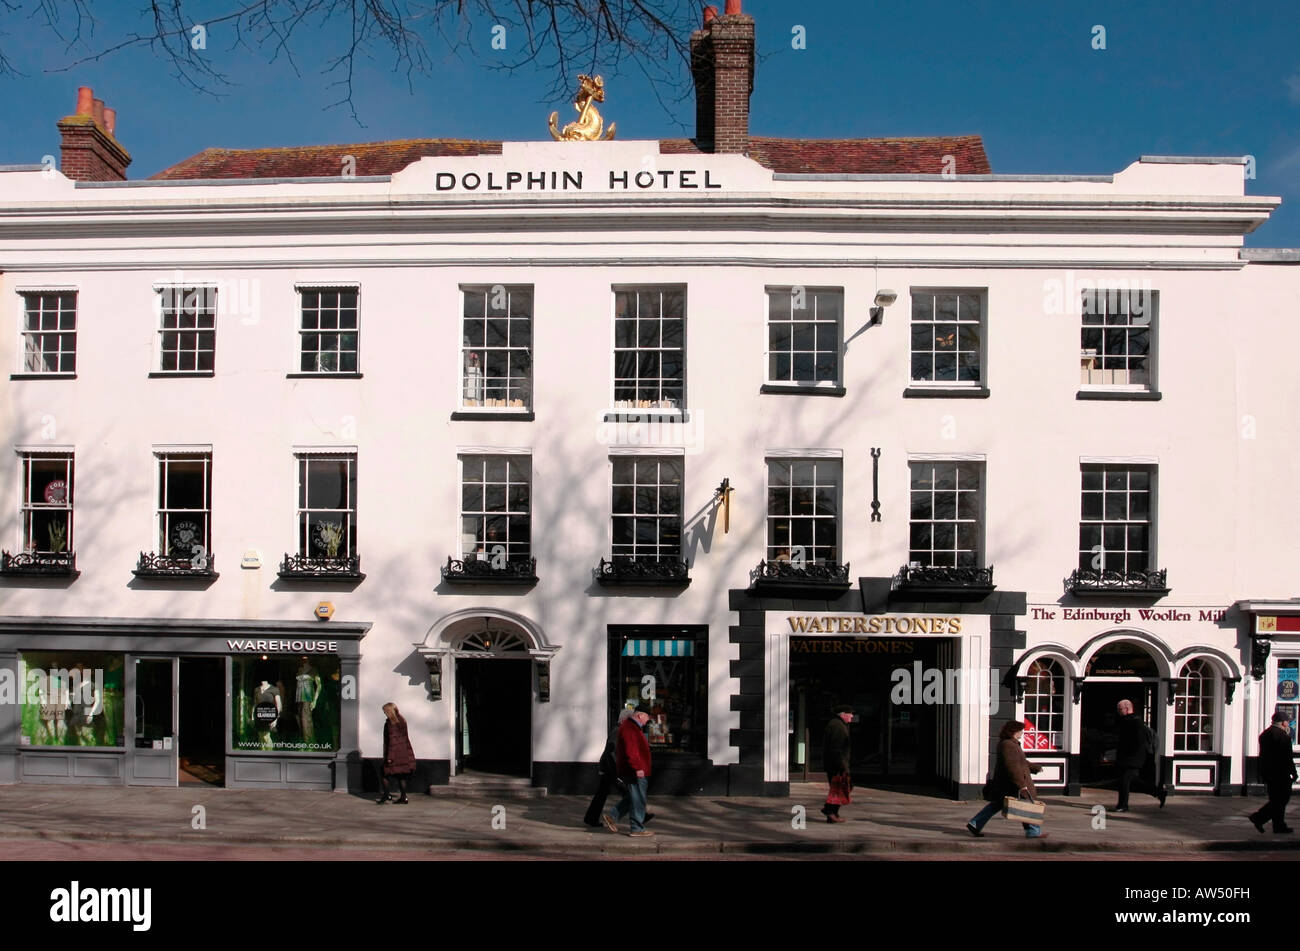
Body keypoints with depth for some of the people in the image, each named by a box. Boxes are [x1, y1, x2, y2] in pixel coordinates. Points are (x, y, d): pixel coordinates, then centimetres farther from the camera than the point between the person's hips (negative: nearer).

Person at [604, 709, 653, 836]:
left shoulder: (633, 727, 20)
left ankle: (611, 816, 17)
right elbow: (630, 751, -25)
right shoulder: (629, 728, -16)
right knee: (638, 800, -4)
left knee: (632, 798, 16)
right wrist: (638, 767, -27)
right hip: (635, 772, -11)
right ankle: (638, 828, 3)